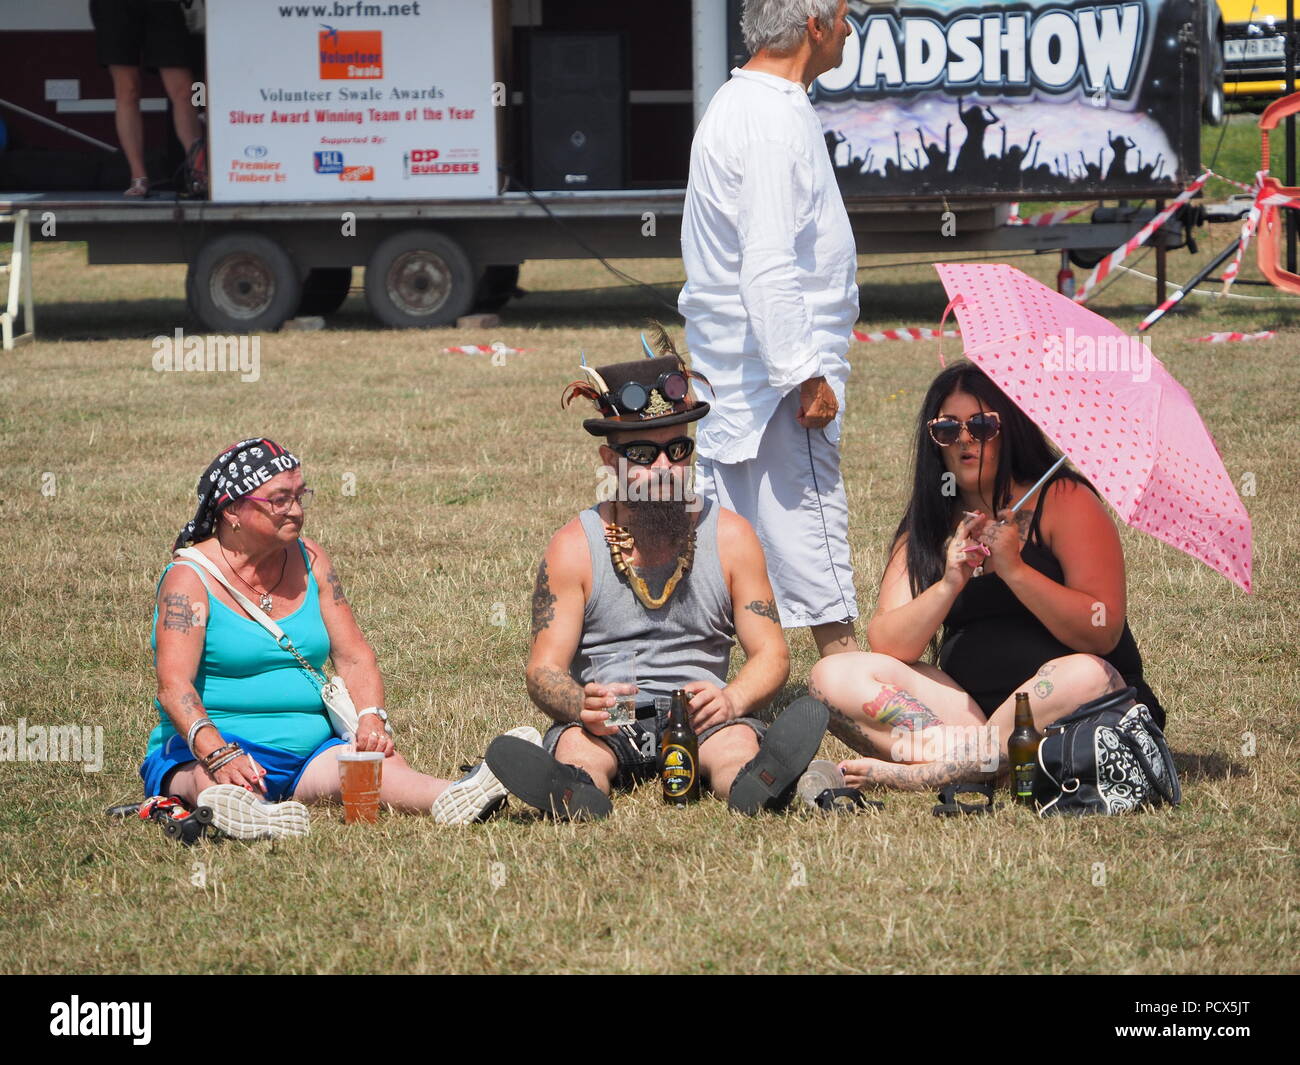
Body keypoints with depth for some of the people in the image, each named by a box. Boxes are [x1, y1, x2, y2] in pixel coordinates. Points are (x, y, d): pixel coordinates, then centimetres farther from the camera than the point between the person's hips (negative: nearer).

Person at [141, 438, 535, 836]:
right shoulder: (190, 578, -5)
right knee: (220, 779, -41)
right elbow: (174, 687, -17)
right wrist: (220, 755, -35)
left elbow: (353, 657, 13)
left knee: (382, 765, -29)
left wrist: (371, 720, -10)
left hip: (308, 752, 3)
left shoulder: (310, 562, 13)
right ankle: (234, 807, -75)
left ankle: (451, 800, -60)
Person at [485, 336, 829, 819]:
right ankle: (574, 794, -68)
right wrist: (584, 707, -28)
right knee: (577, 750, -35)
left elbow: (770, 654, 5)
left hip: (701, 721, 1)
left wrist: (731, 700, -19)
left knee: (738, 745, -34)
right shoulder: (574, 548, 2)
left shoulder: (730, 537, 6)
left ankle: (754, 782, -67)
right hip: (605, 725, -1)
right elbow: (545, 670, -2)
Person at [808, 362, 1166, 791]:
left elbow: (1103, 634, -13)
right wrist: (949, 586, -16)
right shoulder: (928, 526, 12)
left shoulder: (1065, 501, -1)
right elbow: (885, 647, 0)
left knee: (1084, 677, -37)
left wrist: (1013, 569, -21)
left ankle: (923, 773, -31)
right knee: (833, 676, -14)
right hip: (968, 711, 4)